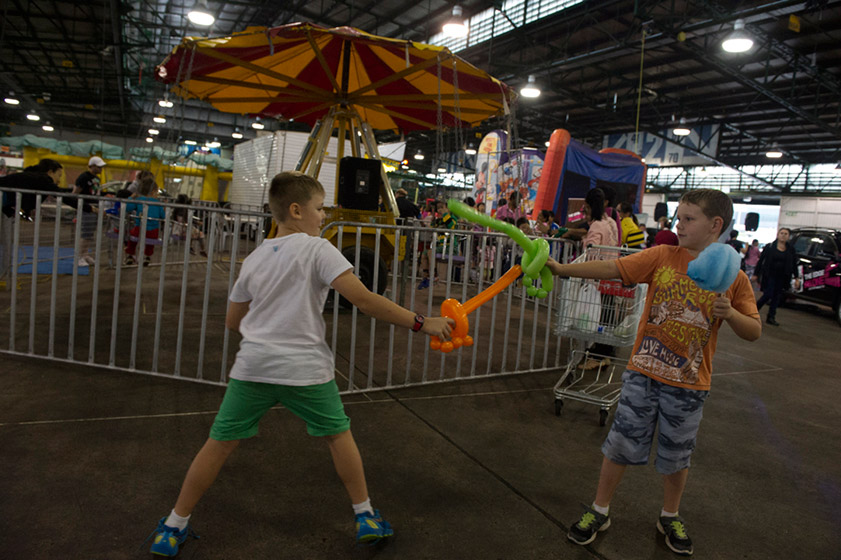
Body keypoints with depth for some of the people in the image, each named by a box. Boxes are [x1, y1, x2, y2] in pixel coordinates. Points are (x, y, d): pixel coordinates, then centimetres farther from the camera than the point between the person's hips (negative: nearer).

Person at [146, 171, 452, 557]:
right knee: (338, 435, 16)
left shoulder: (254, 258, 12)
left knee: (219, 445, 14)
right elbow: (362, 298, -16)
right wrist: (420, 323, -14)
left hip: (253, 366, 4)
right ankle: (366, 517, 26)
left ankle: (174, 526, 27)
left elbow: (232, 320, 19)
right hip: (305, 369, -3)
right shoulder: (317, 250, -5)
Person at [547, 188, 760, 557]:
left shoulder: (732, 277, -4)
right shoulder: (662, 257, -4)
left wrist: (729, 313, -21)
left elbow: (754, 332, 0)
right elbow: (611, 268, -10)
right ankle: (599, 511, 29)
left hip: (688, 383, 0)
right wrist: (561, 269, -18)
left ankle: (670, 517, 42)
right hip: (643, 373, 0)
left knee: (676, 456, 16)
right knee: (621, 443, 9)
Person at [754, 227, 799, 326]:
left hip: (782, 278, 3)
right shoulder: (769, 247, -1)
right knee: (768, 295, -9)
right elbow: (761, 261, 0)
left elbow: (794, 265, 10)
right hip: (769, 276, -3)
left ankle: (771, 317, 11)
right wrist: (756, 274, -2)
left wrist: (797, 278, 5)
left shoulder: (791, 250, 7)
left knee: (776, 297, 5)